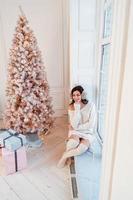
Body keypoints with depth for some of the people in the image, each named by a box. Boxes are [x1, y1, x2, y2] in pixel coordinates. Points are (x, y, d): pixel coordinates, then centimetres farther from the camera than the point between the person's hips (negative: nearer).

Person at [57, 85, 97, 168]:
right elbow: (74, 125, -18)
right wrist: (77, 108, -23)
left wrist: (77, 127, -11)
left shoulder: (91, 105, -13)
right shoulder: (71, 107, -7)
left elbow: (91, 125, -15)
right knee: (73, 142, -33)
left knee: (81, 148, -30)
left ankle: (65, 155, -2)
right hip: (75, 131, 1)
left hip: (88, 132, -1)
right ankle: (66, 158, -2)